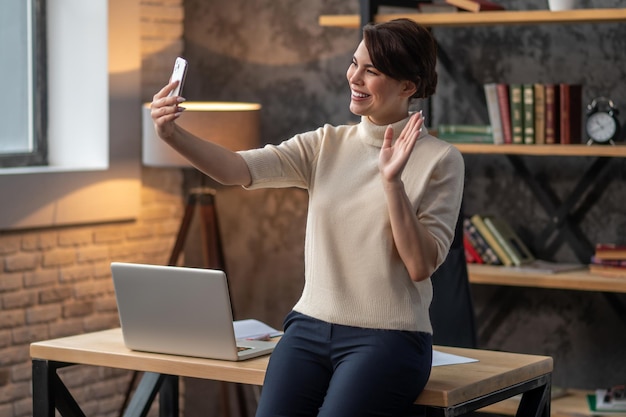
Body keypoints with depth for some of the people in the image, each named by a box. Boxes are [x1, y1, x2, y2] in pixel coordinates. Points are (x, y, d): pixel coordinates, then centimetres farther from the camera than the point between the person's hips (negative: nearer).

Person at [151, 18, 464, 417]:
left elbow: (421, 266, -10)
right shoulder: (327, 145, 7)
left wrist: (392, 182, -19)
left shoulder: (441, 160, -3)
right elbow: (239, 168, -8)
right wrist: (174, 135, -24)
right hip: (310, 327, 4)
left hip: (387, 339, -3)